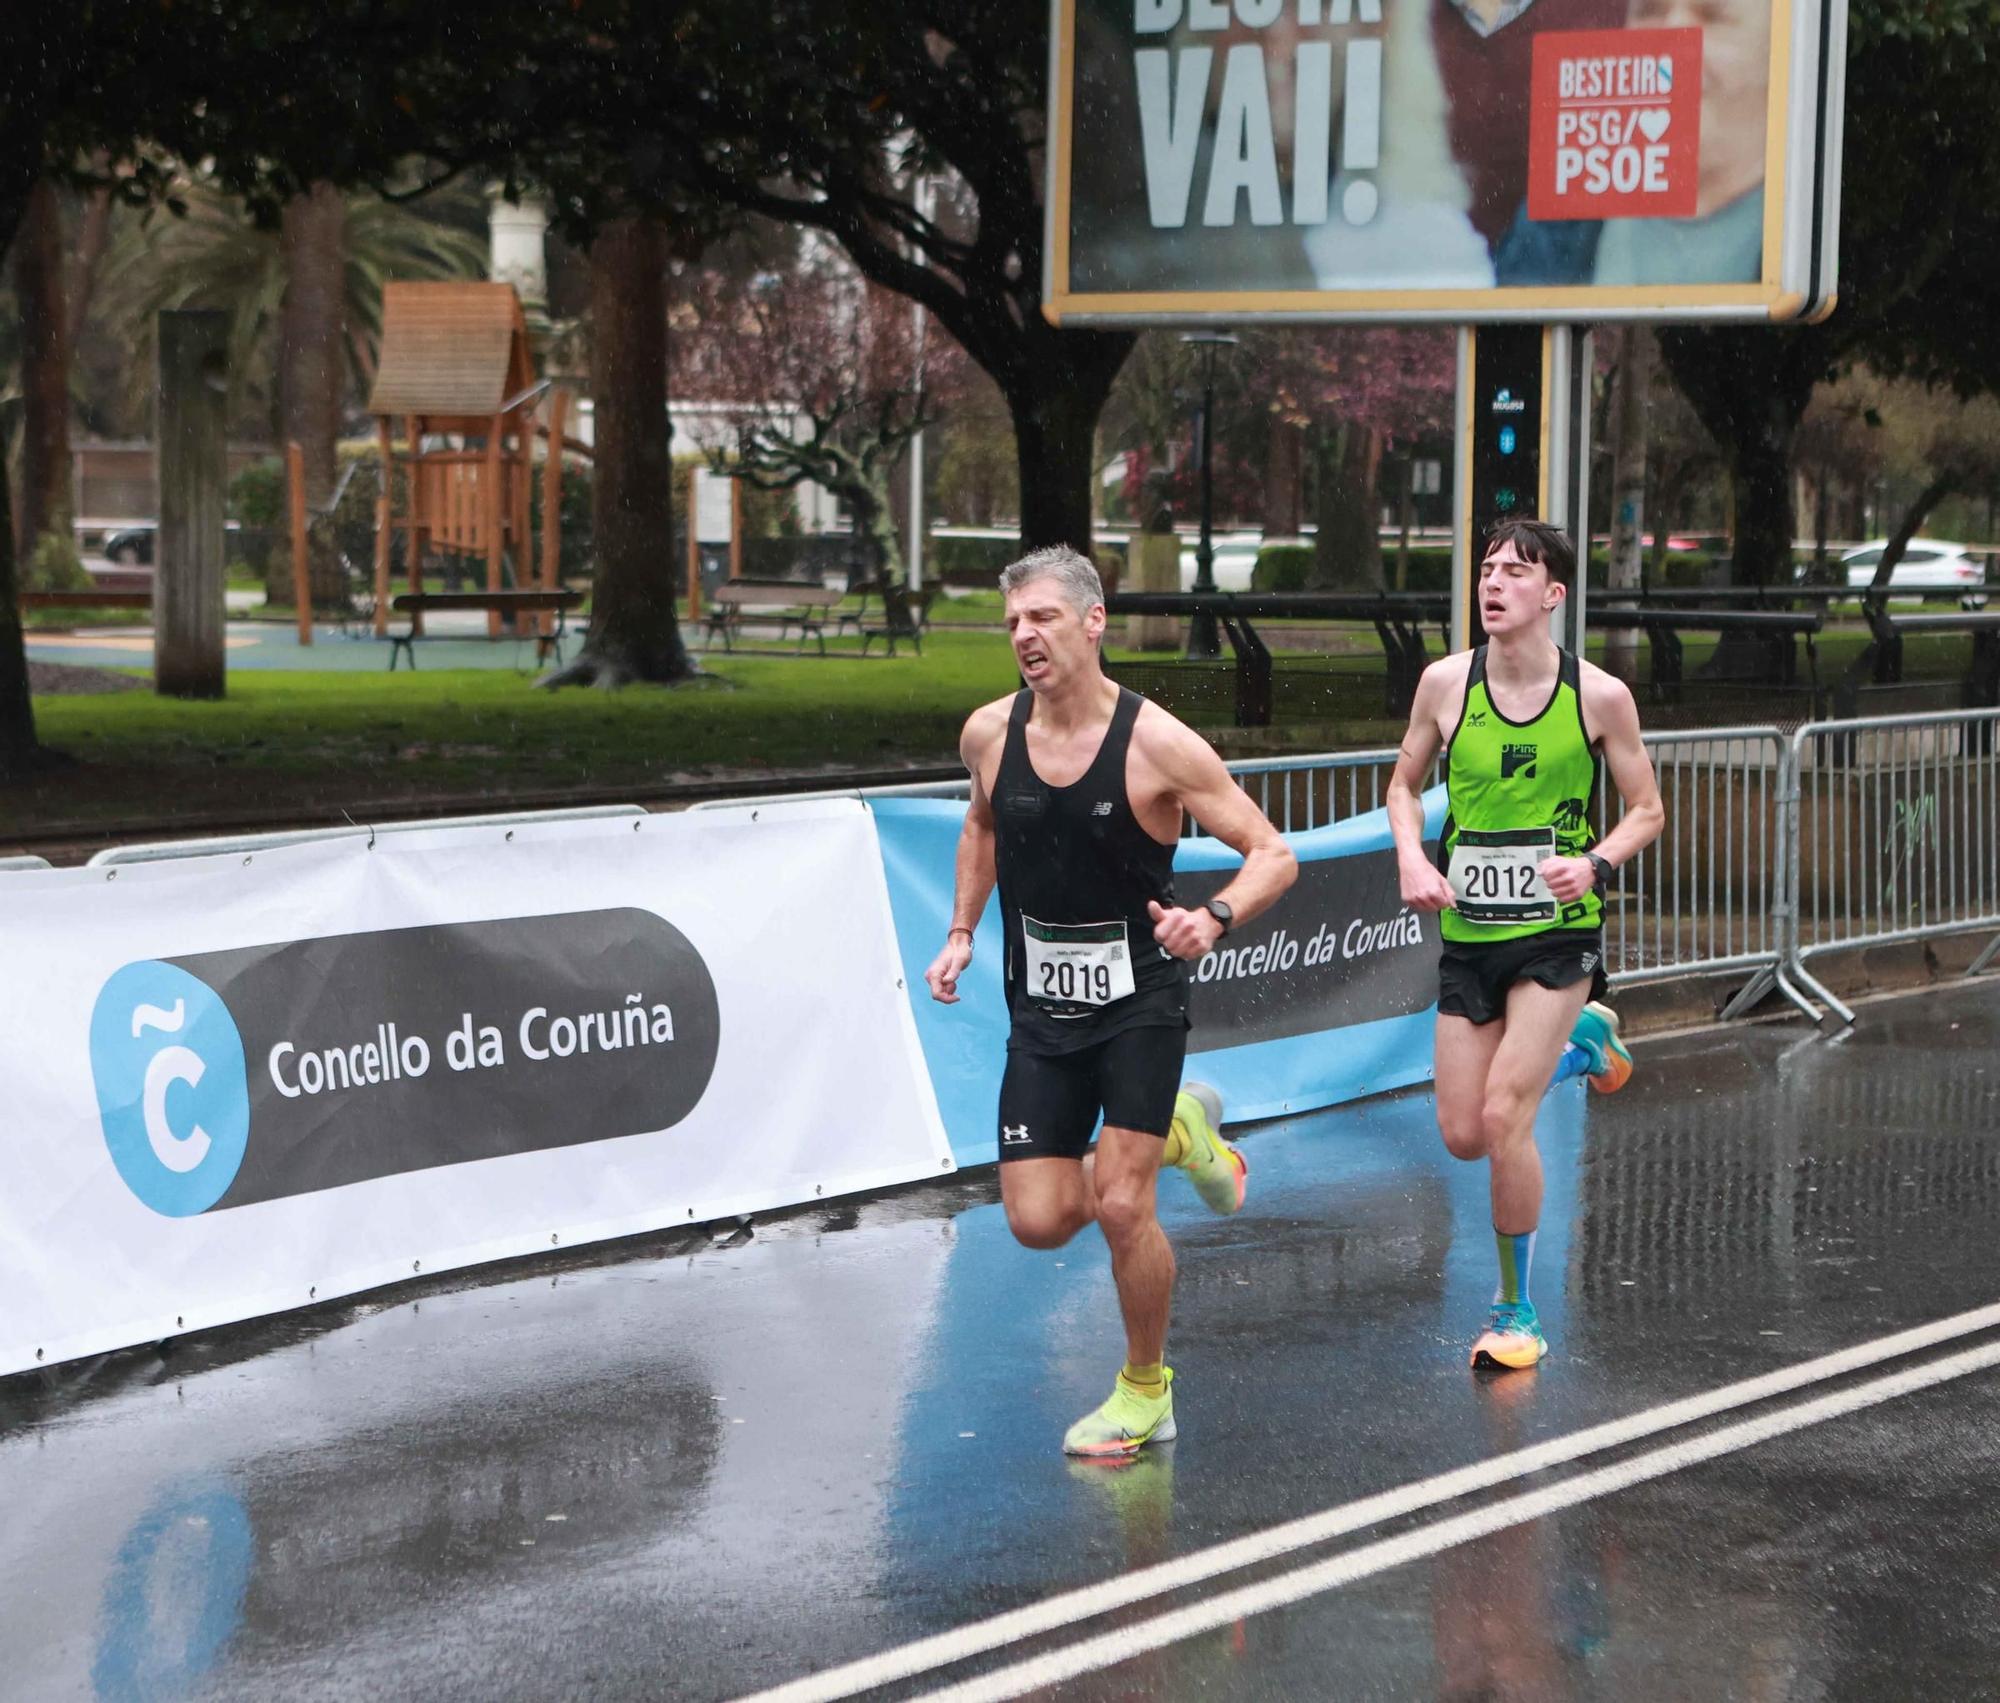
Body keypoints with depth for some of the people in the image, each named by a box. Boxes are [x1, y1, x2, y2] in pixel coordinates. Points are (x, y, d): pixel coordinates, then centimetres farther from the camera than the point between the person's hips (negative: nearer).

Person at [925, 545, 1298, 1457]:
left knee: (1121, 1208, -12)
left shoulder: (1157, 744, -16)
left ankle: (1145, 1389, 14)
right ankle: (1177, 1130, 29)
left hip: (1140, 1004, -4)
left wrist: (1215, 917, -31)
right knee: (1039, 1222, 0)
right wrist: (961, 931, 10)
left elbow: (1273, 855, -12)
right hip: (1041, 1009, 5)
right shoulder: (989, 734, -3)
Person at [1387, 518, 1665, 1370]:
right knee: (1463, 1135, 6)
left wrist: (1597, 862, -17)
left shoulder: (1600, 697, -9)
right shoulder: (1445, 683, -3)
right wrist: (1412, 857, -7)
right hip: (1467, 934, 4)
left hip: (1558, 933, -4)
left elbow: (1647, 810, 2)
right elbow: (1404, 784, 12)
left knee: (1504, 1117, -16)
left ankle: (1516, 1309, 3)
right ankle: (1579, 1037, 37)